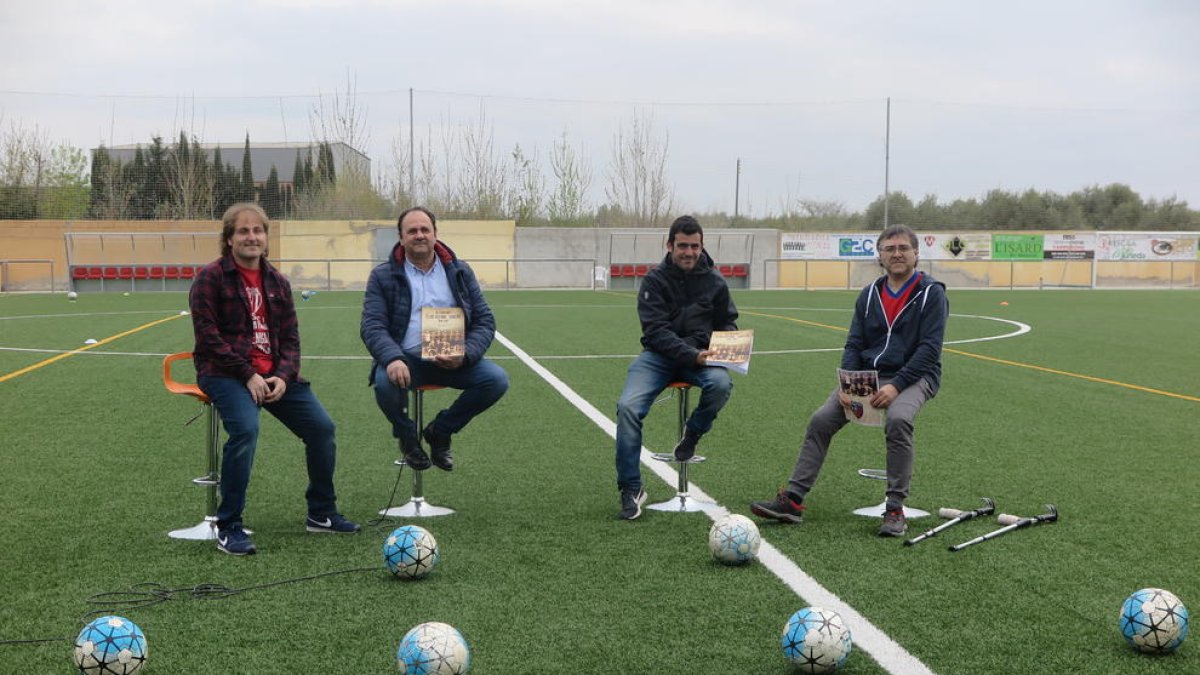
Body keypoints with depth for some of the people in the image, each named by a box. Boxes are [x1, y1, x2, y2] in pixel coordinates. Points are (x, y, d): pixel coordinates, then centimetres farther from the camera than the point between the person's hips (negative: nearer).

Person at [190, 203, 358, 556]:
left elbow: (290, 338, 12)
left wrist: (282, 376, -8)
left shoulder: (277, 282, 14)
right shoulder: (210, 277, -3)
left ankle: (321, 514, 18)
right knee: (246, 428, -32)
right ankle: (228, 528, -21)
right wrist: (248, 375, -17)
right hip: (225, 373, -6)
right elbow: (209, 336, -10)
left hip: (273, 373, 6)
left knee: (322, 427, -3)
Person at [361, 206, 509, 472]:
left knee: (497, 379, -21)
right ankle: (407, 436, 0)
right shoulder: (383, 276, 4)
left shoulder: (460, 272, 10)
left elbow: (484, 321, 7)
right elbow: (372, 325, -6)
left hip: (452, 360, 3)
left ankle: (440, 431, 4)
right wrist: (393, 359, -28)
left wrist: (465, 355, -15)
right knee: (386, 381, -35)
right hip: (406, 359, -2)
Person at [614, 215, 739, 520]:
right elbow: (656, 331, -11)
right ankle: (631, 489, -14)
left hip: (700, 355, 1)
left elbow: (728, 321, 17)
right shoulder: (655, 279, -3)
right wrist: (692, 355, -24)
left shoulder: (714, 280, 5)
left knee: (721, 384, -34)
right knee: (628, 406, -26)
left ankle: (693, 433, -2)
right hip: (659, 355, -1)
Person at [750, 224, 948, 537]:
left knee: (898, 419, -36)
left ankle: (895, 508, -26)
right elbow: (853, 344, 11)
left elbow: (929, 348, -11)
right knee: (821, 419, -13)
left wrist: (896, 385, -22)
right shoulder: (870, 295, 13)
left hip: (913, 376, -5)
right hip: (867, 374, 5)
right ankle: (792, 499, -10)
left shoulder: (932, 293, -3)